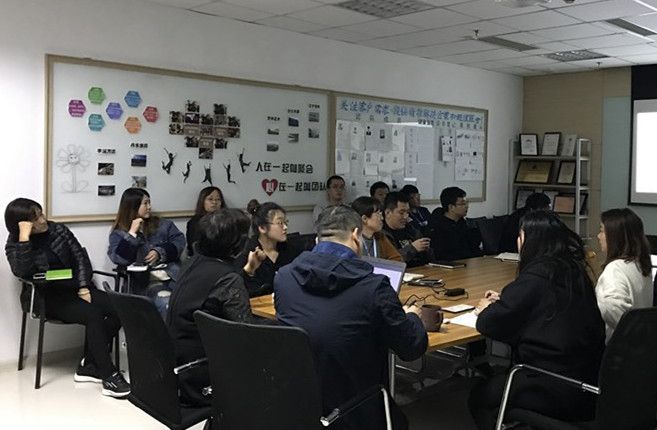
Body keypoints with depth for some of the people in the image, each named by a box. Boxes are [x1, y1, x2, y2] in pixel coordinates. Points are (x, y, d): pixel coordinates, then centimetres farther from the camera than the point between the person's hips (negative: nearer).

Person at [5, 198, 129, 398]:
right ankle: (108, 377, -25)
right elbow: (22, 272, -23)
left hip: (74, 287, 5)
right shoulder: (14, 245, -3)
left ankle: (88, 366, -11)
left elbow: (80, 256, 5)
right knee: (93, 315, -32)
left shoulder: (58, 229, 6)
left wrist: (83, 286, -8)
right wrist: (24, 237, -28)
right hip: (49, 296, -5)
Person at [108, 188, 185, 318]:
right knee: (167, 304, -34)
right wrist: (132, 233, -6)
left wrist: (160, 252, -8)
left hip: (173, 275, 2)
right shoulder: (119, 234, 11)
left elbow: (179, 241, 7)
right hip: (145, 281, -2)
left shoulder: (162, 224, 19)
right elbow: (118, 259, -5)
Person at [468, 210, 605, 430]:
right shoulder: (573, 268, 6)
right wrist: (504, 301, 15)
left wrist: (487, 309, 5)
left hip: (560, 391, -8)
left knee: (480, 396, 12)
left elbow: (490, 324, -16)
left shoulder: (537, 275, -19)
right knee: (499, 381, 26)